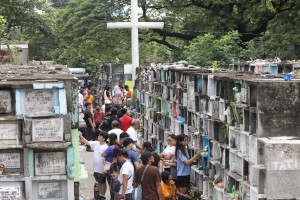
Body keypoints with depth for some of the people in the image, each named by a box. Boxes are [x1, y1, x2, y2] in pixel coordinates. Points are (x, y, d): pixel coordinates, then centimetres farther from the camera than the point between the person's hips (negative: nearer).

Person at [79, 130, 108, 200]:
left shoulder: (105, 147, -21)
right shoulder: (96, 143, 0)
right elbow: (87, 142, 6)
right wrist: (81, 136, -8)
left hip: (102, 169, -7)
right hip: (96, 168, 7)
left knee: (103, 182, 10)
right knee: (99, 182, 20)